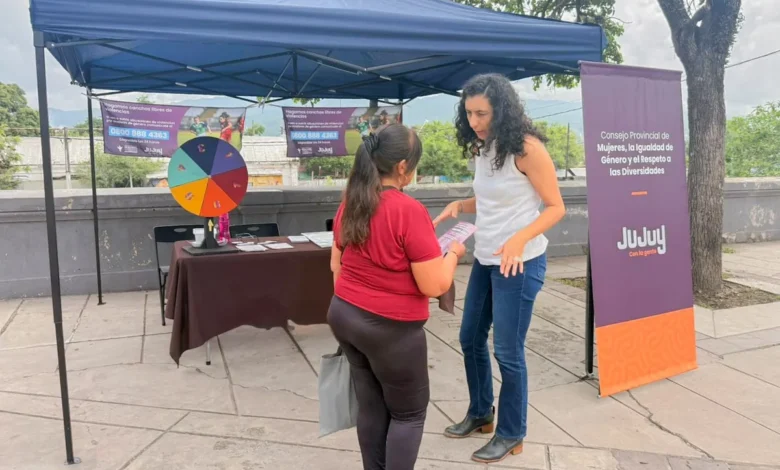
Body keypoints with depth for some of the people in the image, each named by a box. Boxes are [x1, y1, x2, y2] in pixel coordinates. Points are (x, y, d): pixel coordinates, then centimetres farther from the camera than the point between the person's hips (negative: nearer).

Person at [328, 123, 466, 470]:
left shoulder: (350, 204, 2)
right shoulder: (409, 211, -22)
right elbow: (434, 286, -18)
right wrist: (453, 253, -1)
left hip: (343, 315, 7)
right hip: (390, 328, -7)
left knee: (371, 405, 20)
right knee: (409, 412, 13)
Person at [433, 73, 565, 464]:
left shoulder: (526, 147, -16)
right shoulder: (482, 148, 6)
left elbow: (555, 207, -14)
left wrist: (521, 239, -29)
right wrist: (460, 205, -3)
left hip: (519, 264, -8)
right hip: (484, 260, 8)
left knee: (508, 352, 2)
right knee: (470, 340, 16)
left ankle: (511, 435, 23)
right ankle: (480, 413, 37)